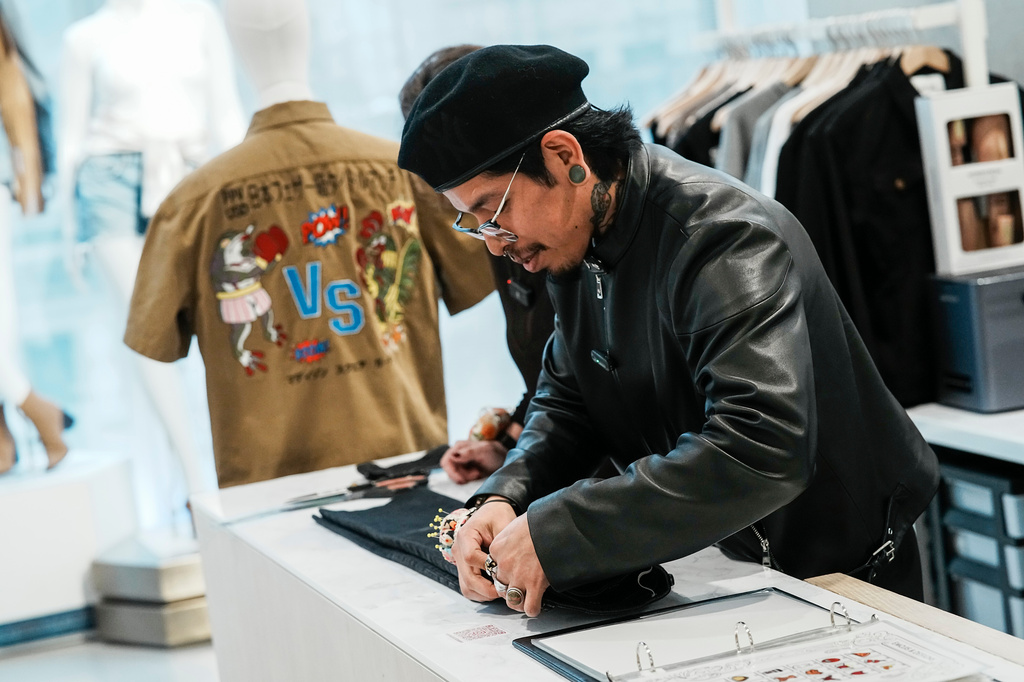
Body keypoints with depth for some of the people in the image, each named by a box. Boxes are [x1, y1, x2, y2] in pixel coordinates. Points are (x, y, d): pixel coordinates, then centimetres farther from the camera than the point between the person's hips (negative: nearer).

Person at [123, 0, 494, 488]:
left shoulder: (198, 198, -7)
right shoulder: (400, 167, -4)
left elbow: (153, 343, 2)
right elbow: (481, 277, 7)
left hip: (269, 472, -1)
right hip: (405, 459, 1)